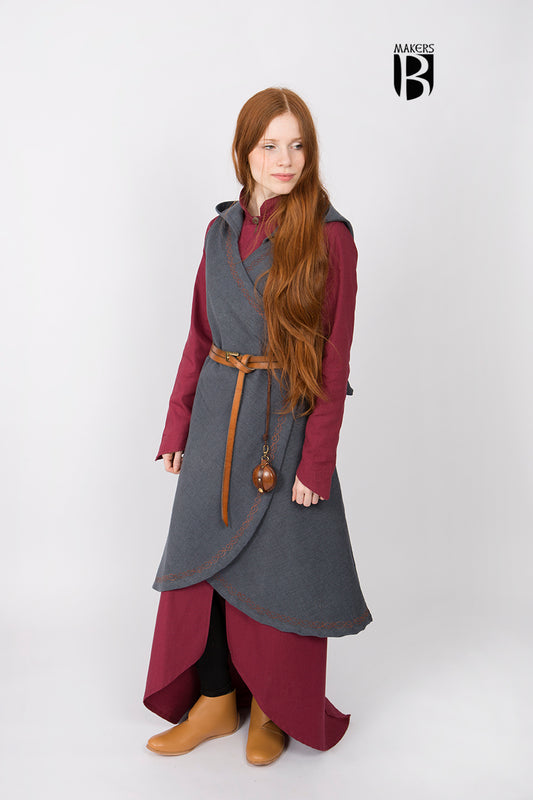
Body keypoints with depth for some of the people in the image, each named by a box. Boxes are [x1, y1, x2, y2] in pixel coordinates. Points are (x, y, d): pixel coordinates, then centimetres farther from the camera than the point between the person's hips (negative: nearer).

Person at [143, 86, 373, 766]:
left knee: (276, 571, 7)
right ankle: (215, 700, 32)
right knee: (205, 556, 11)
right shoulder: (223, 230, 7)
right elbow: (199, 337, 10)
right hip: (217, 417, 5)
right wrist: (177, 427, 7)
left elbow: (334, 359, -11)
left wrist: (317, 462, -14)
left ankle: (273, 708, 32)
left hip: (286, 422, -5)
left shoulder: (329, 237, -8)